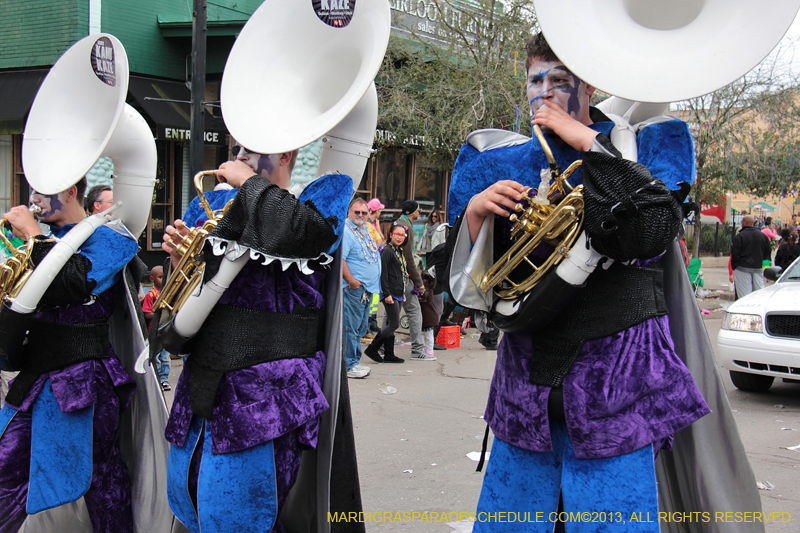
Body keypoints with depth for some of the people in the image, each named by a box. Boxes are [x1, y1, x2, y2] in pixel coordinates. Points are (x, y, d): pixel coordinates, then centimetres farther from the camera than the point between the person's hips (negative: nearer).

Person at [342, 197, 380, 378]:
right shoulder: (345, 231, -13)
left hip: (368, 288, 10)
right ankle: (348, 366, 1)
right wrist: (351, 280, -23)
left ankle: (354, 361, 24)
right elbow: (339, 259, -22)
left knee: (360, 327, 15)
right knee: (351, 327, -5)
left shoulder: (365, 229, 16)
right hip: (354, 289, -10)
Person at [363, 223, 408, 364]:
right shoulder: (387, 251, -12)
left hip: (398, 294, 9)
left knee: (391, 324, 10)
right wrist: (387, 294, -20)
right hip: (390, 293, -9)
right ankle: (372, 349, -1)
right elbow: (383, 274, -16)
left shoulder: (400, 252, 16)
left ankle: (389, 354, 15)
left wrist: (403, 293, 19)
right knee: (394, 324, -9)